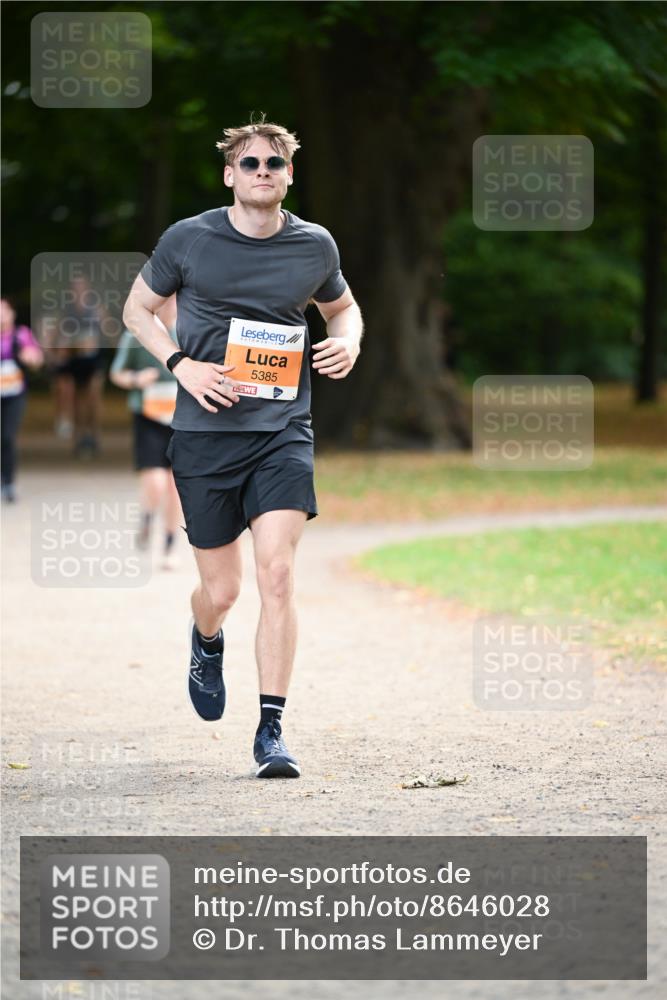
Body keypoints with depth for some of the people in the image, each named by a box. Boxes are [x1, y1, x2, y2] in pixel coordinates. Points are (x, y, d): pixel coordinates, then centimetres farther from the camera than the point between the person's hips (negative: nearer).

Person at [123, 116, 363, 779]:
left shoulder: (315, 246, 5)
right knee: (220, 590, 5)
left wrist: (347, 342, 1)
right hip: (205, 433, 0)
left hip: (283, 432, 0)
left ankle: (271, 731, -11)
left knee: (277, 574, -16)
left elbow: (342, 306, 24)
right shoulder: (188, 240, -1)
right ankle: (206, 643, 44)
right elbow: (137, 308, 11)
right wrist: (181, 365, -5)